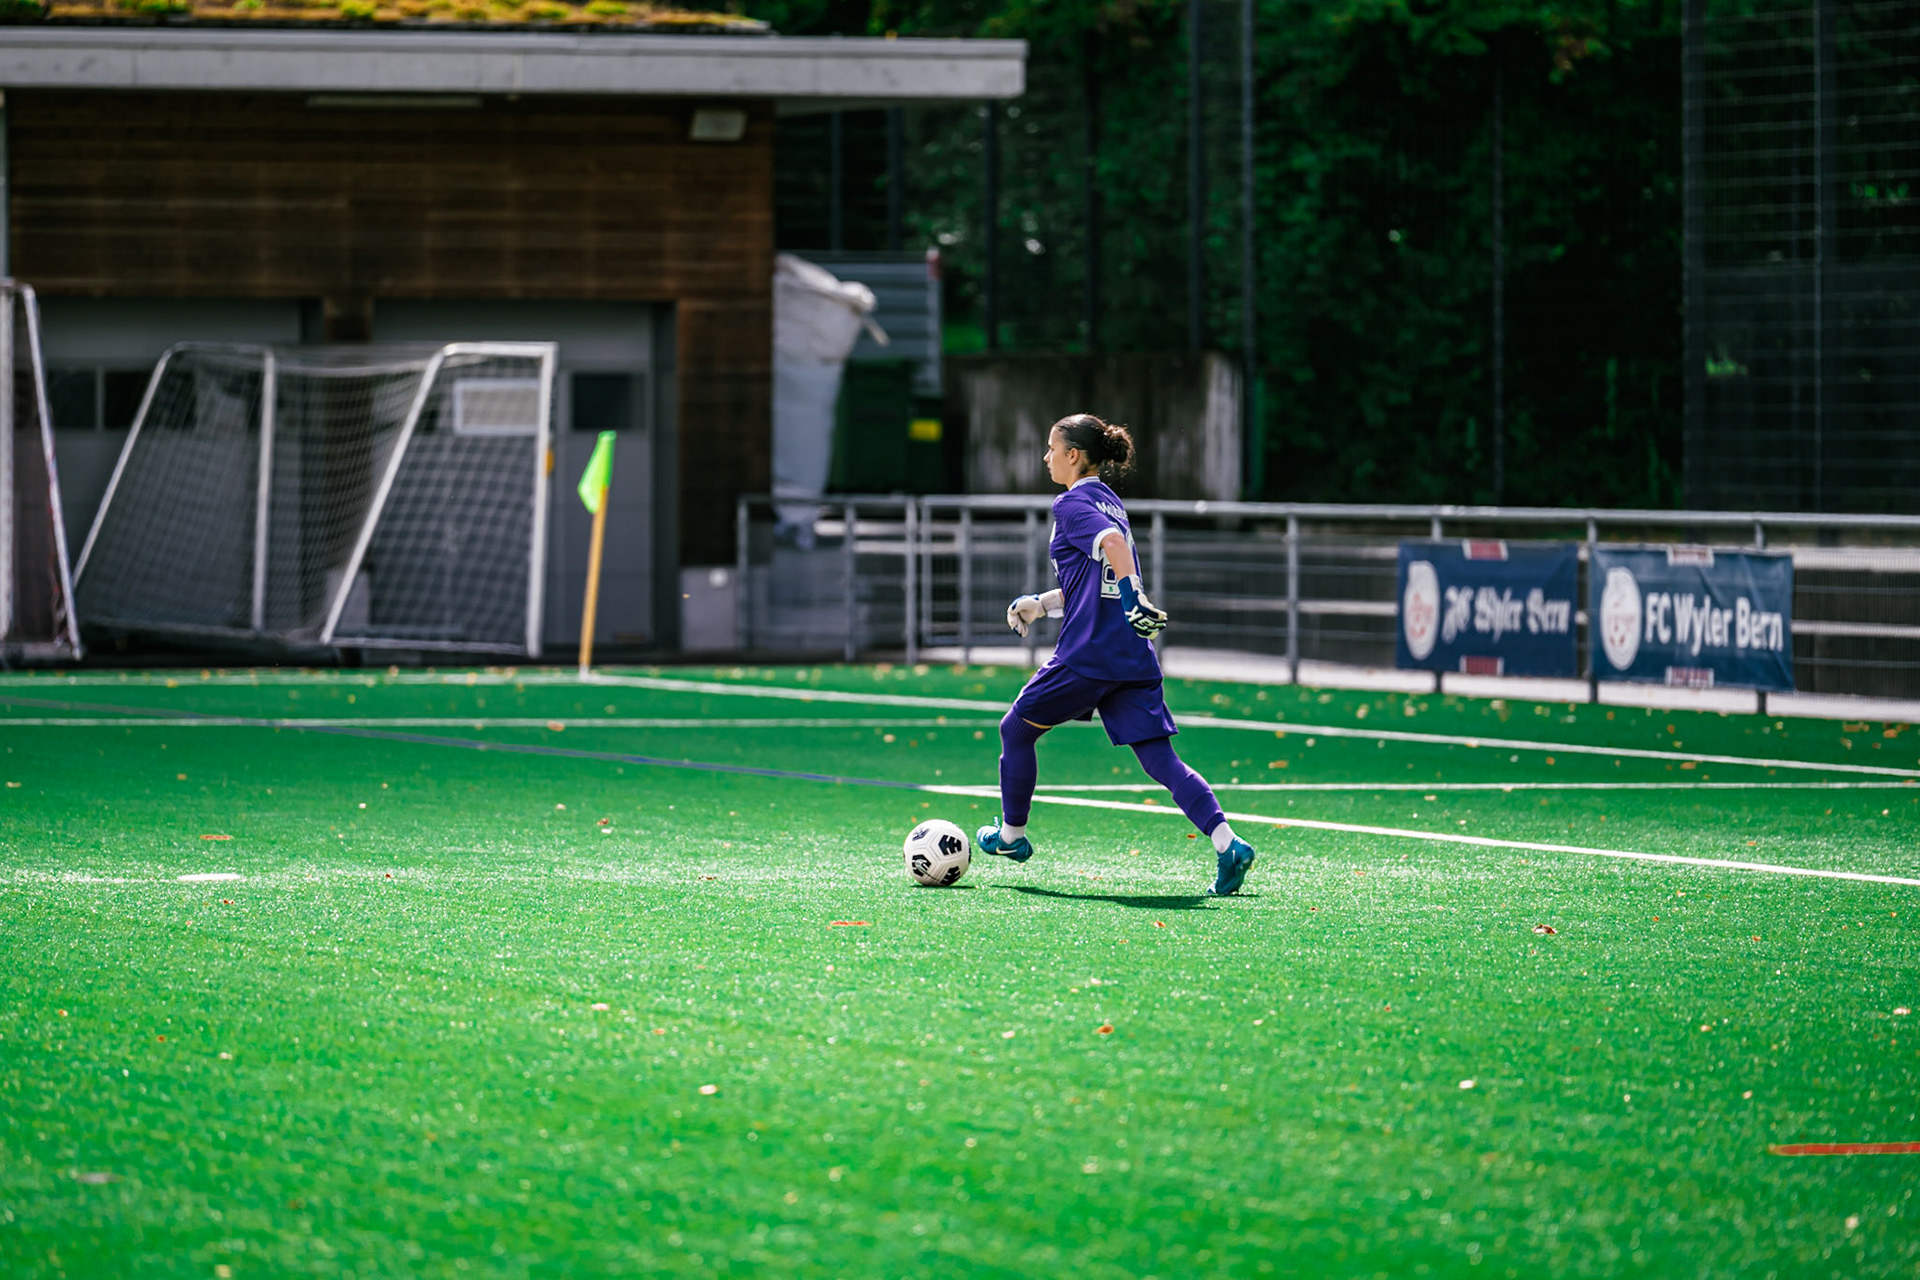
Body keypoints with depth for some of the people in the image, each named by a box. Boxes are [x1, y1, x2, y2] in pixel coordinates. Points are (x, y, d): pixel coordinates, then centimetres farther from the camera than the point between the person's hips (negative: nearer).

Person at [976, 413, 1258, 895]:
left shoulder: (1073, 503, -6)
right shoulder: (1108, 501, 20)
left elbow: (1112, 541, -26)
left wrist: (1133, 598, -38)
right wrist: (1039, 604, 32)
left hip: (1087, 655, -8)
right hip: (1133, 657, 8)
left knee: (1016, 729, 15)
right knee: (1160, 759, -1)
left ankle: (1012, 834, 27)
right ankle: (1226, 843, -18)